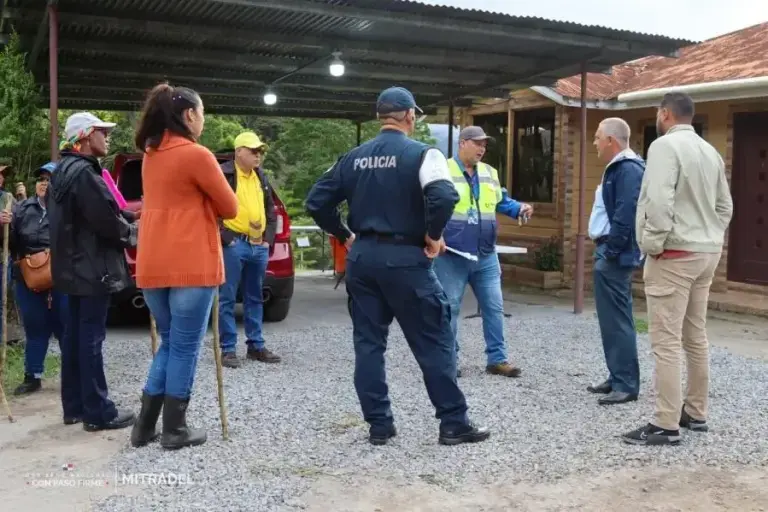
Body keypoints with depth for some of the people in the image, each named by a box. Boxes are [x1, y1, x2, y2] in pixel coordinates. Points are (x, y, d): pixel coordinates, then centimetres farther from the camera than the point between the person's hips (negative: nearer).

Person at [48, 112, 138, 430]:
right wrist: (134, 233, -3)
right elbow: (107, 221, -23)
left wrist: (124, 227, 12)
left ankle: (74, 406, 22)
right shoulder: (84, 173, -17)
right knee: (91, 338, -6)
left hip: (74, 266, 10)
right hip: (92, 269, -10)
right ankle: (98, 412, 0)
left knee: (74, 335, 13)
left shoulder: (64, 170, 15)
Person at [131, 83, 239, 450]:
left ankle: (145, 425, 19)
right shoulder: (196, 155, -10)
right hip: (190, 266, -7)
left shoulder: (151, 155, 13)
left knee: (169, 343, 18)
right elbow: (229, 208, -3)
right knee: (184, 348, 3)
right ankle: (175, 430, 11)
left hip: (152, 266, 7)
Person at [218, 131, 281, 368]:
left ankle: (256, 345, 22)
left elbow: (270, 210, 22)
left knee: (255, 298, 14)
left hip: (259, 246, 7)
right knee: (227, 299, -2)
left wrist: (268, 238, 11)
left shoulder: (261, 177, 16)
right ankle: (228, 349, 5)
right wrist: (226, 239, -15)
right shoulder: (223, 174, -7)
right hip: (234, 245, -7)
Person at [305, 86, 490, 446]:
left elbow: (316, 202, 7)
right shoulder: (421, 154, -7)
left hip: (362, 256, 5)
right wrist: (433, 235, -10)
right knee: (433, 342, 4)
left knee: (368, 342, 11)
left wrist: (345, 236, 15)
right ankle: (454, 423, 10)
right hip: (404, 258, -5)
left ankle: (379, 425, 14)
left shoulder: (354, 157, 9)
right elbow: (444, 197, -25)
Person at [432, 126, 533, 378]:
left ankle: (497, 359, 18)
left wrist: (520, 209, 1)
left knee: (494, 307, 8)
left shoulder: (490, 173, 12)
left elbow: (502, 201, 20)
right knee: (449, 308, 3)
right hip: (451, 256, -5)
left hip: (486, 256, 5)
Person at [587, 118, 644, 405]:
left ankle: (627, 385, -1)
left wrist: (611, 251, -21)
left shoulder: (628, 169, -15)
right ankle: (618, 378, 23)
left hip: (615, 257, -11)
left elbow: (626, 215, -23)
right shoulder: (617, 168, 18)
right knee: (612, 318, 15)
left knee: (617, 320, -7)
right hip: (609, 253, 11)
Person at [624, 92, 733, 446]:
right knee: (695, 336, 16)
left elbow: (659, 201, -24)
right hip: (706, 253, 9)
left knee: (666, 341, -6)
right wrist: (711, 239, 19)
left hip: (675, 254, -9)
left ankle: (666, 425, -3)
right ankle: (696, 413, 26)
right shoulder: (710, 151, 15)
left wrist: (653, 245, -15)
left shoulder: (665, 145, -12)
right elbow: (725, 206, 18)